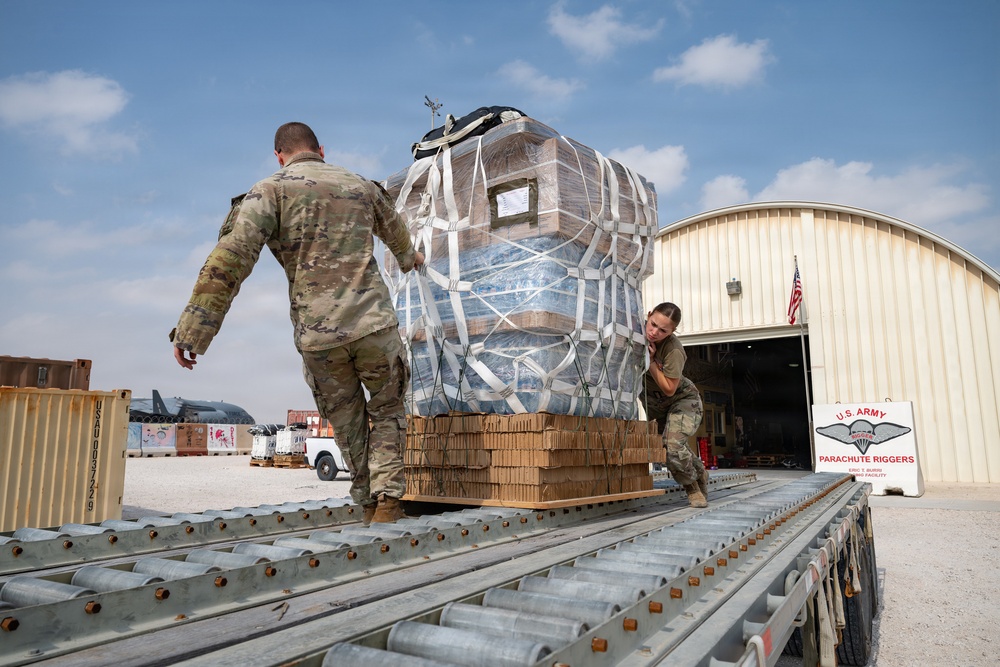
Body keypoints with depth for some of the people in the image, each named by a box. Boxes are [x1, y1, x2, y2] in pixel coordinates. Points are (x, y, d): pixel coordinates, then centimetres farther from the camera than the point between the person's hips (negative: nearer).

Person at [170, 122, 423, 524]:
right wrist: (409, 257, 57)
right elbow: (395, 234, 35)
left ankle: (369, 506, 26)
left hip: (317, 337, -1)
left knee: (347, 424, 18)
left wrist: (192, 331, -10)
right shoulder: (362, 187, 14)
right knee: (388, 412, 20)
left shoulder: (271, 191, 3)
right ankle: (387, 501, 8)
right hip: (374, 325, 1)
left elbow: (230, 258, -11)